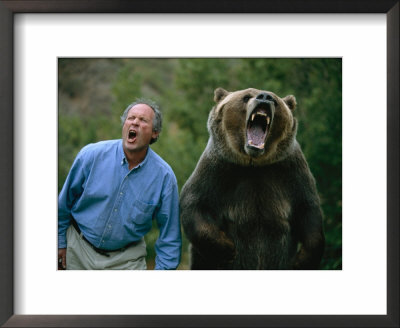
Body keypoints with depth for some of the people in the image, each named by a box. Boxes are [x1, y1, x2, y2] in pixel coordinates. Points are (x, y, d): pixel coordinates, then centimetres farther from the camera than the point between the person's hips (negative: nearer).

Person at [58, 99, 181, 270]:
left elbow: (170, 235, -6)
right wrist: (60, 241, 7)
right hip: (79, 249, 1)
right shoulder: (92, 155, -13)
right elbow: (65, 201, 1)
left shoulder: (164, 176, -14)